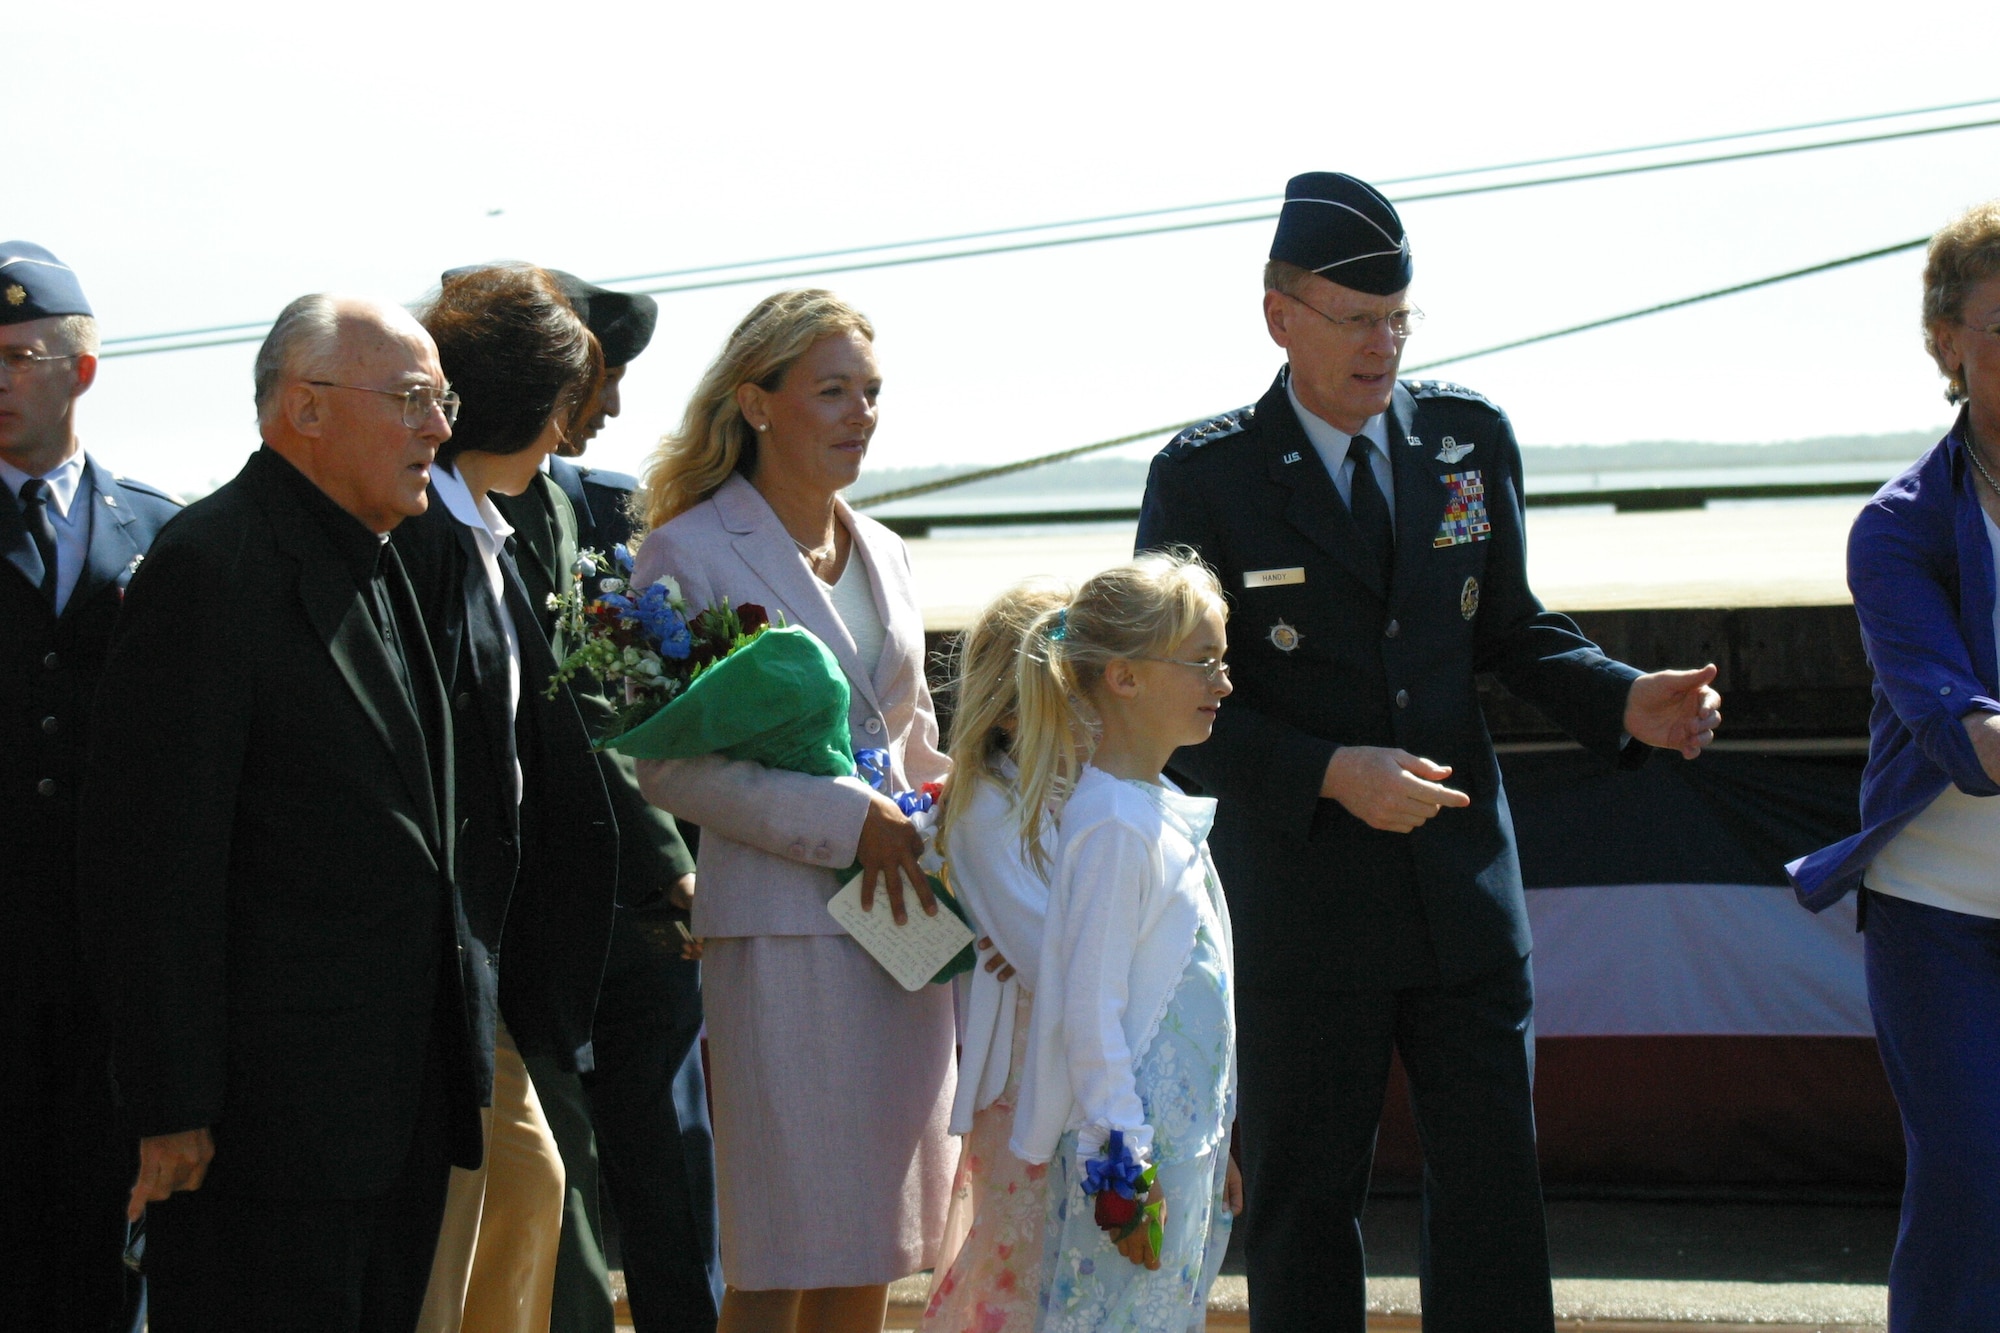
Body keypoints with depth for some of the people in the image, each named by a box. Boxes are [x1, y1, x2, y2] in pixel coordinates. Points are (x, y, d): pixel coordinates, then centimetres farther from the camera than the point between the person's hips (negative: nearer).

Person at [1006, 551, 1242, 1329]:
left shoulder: (1167, 812, 13)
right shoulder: (1113, 827, -17)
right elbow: (1089, 1011, -19)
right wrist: (1124, 1163, -19)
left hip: (1187, 1141, 10)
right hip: (1129, 1150, -10)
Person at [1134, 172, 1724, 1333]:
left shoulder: (1470, 437, 6)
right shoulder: (1206, 476, -6)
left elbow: (1509, 627, 14)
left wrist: (1626, 701, -5)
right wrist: (1330, 774, -20)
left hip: (1465, 885, 3)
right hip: (1301, 898, -3)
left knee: (1496, 1181, 4)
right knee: (1305, 1199, 6)